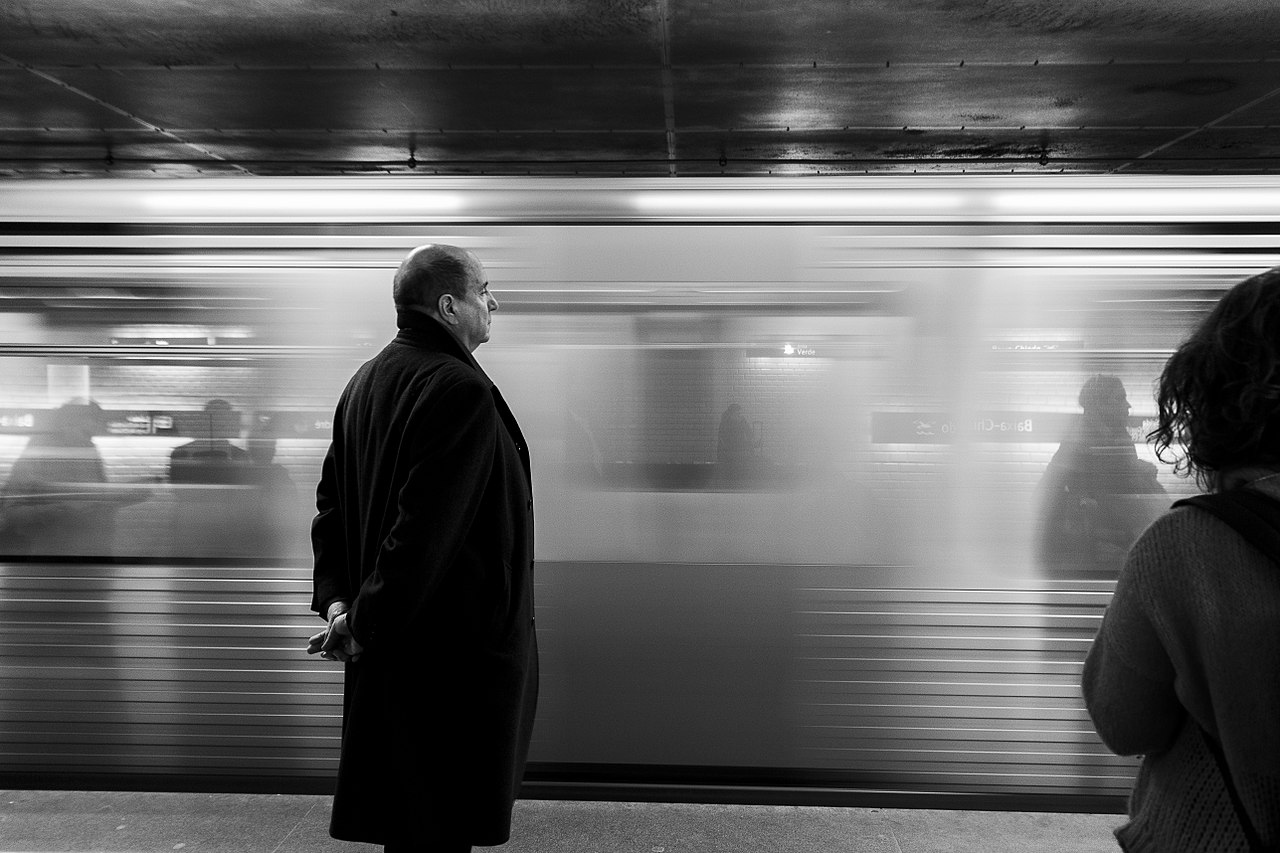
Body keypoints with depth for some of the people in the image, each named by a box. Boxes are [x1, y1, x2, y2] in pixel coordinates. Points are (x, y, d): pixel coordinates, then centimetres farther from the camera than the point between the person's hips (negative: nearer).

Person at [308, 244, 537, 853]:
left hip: (389, 645, 9)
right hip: (459, 644, -9)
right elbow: (426, 525, -25)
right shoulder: (460, 389, -18)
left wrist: (336, 599, 8)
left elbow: (332, 502, 13)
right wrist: (366, 624, -17)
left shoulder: (364, 381, 12)